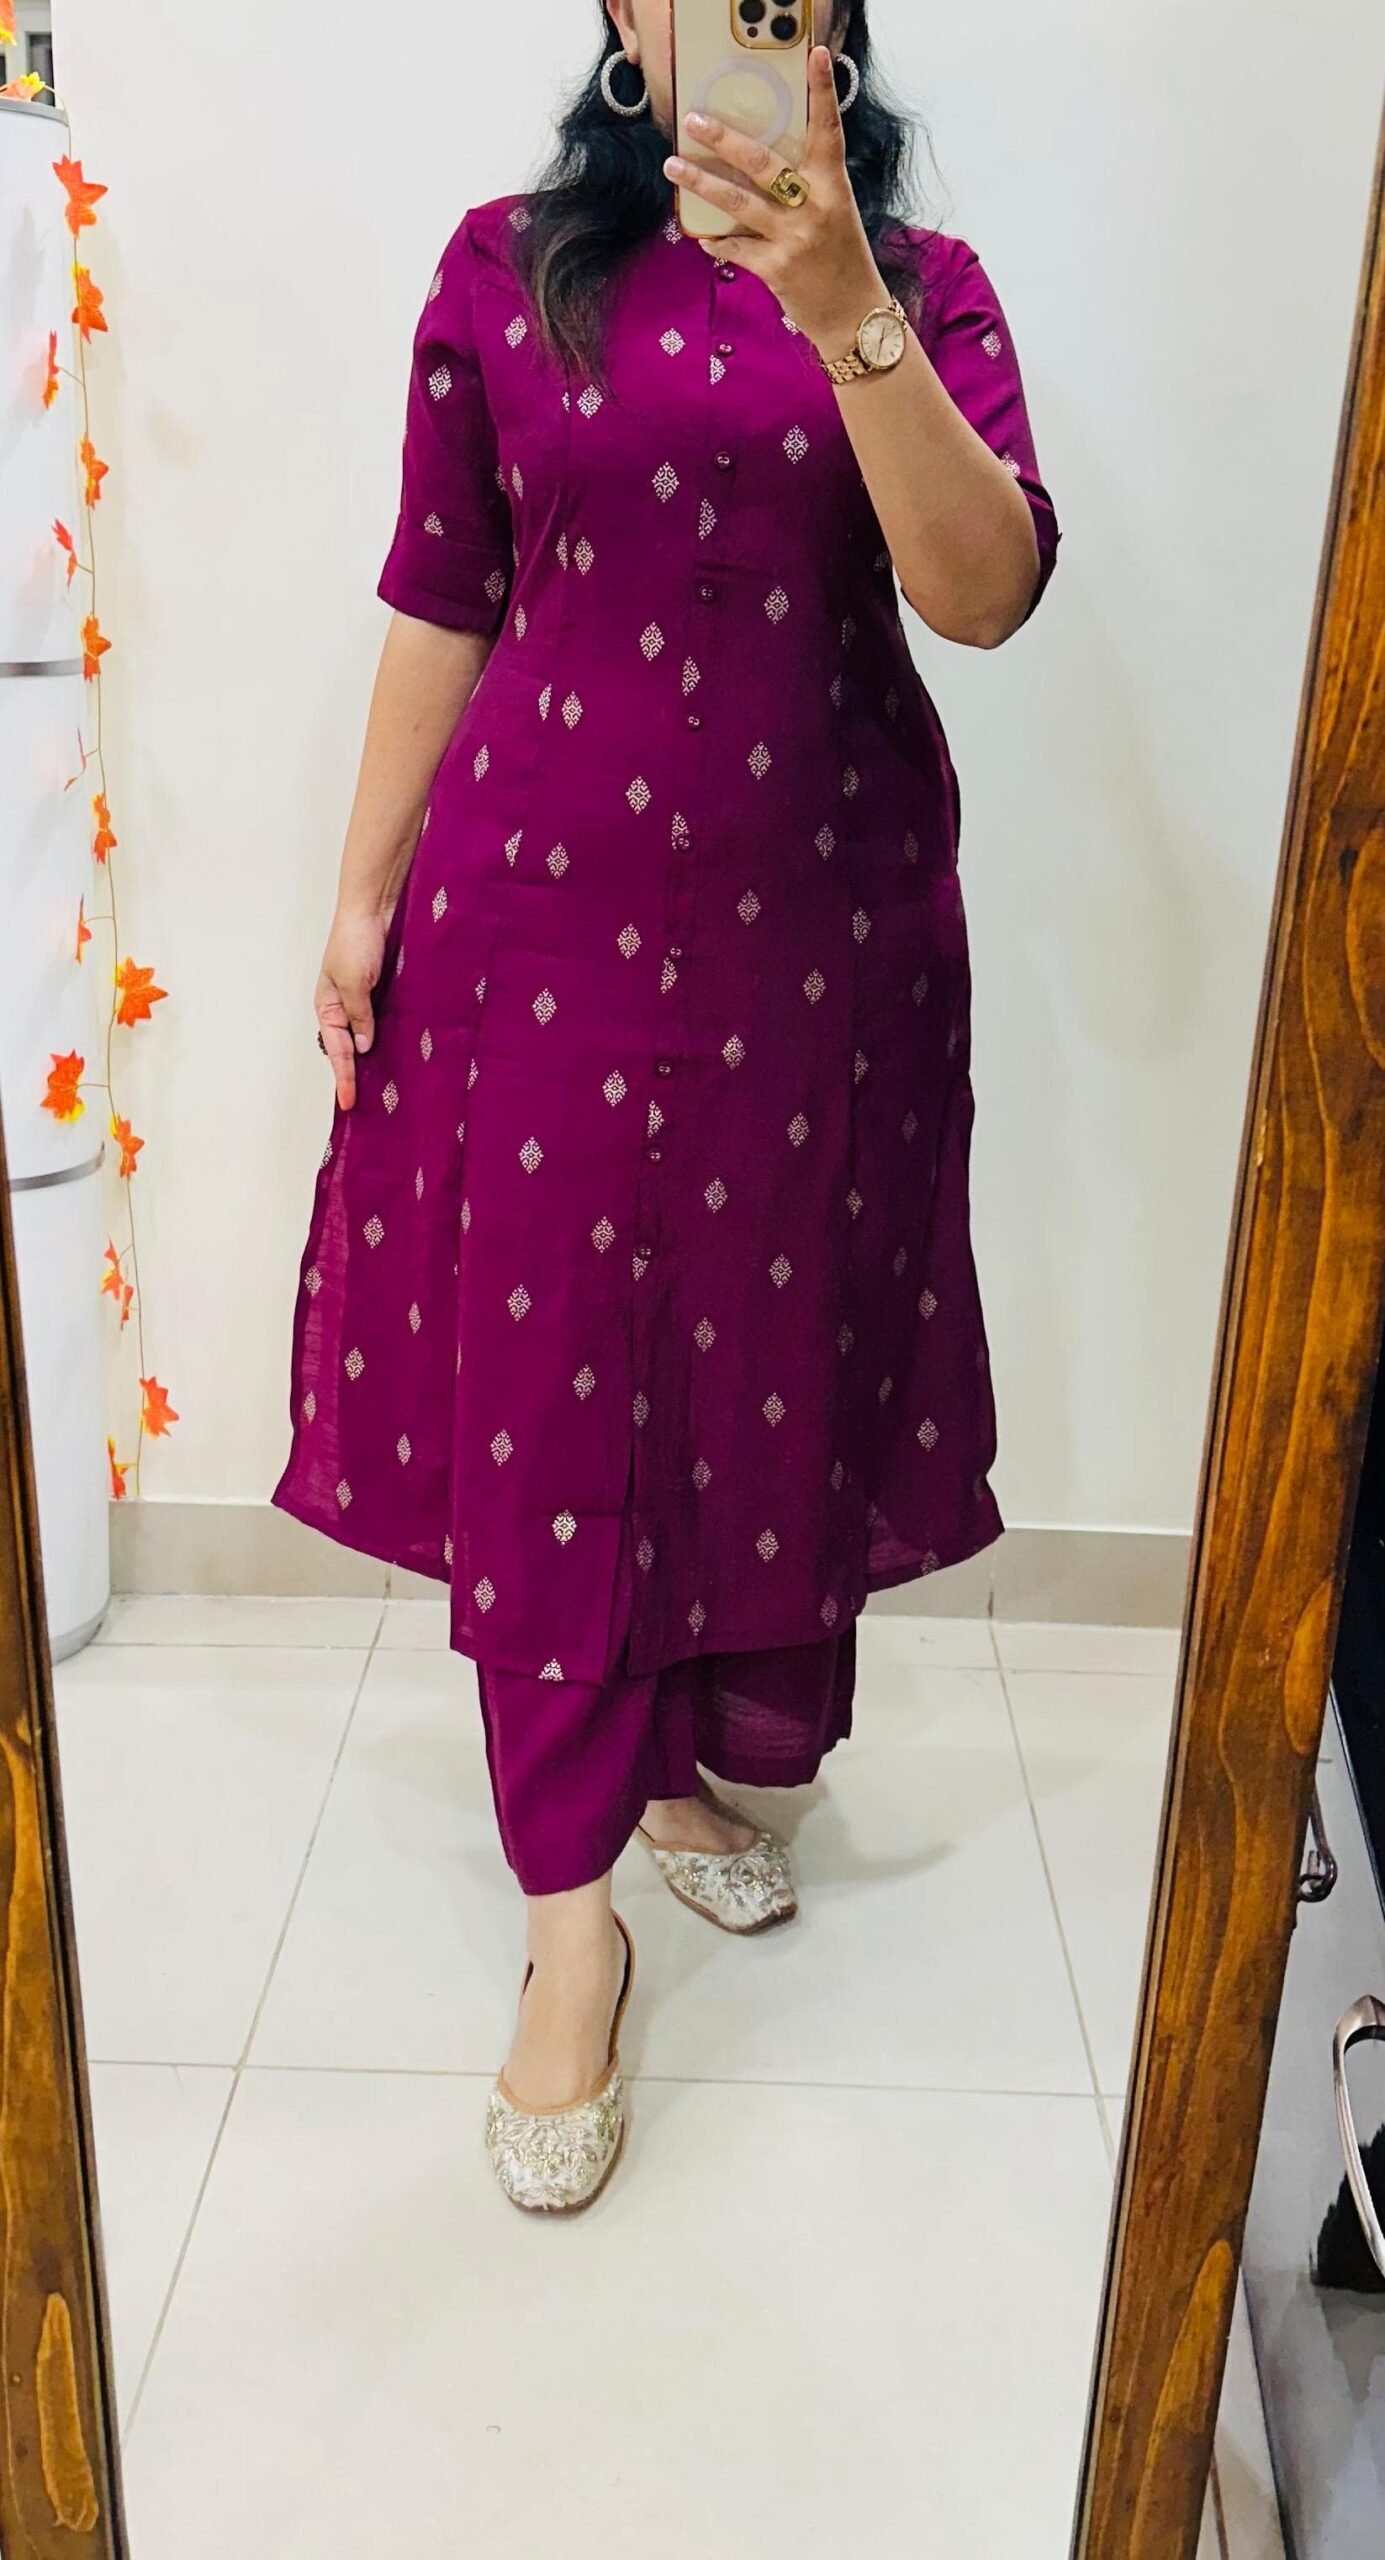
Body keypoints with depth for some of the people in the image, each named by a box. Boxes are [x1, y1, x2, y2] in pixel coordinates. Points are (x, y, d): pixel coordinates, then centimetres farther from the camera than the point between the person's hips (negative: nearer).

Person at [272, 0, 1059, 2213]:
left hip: (819, 930, 1)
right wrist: (363, 898, 3)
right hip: (542, 911, 0)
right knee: (540, 1401, -1)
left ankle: (699, 1765, 36)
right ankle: (574, 1919, 13)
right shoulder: (508, 271, 6)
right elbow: (445, 610, 6)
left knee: (772, 1374, 11)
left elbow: (986, 592, -12)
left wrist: (845, 317, -24)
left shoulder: (920, 284, 5)